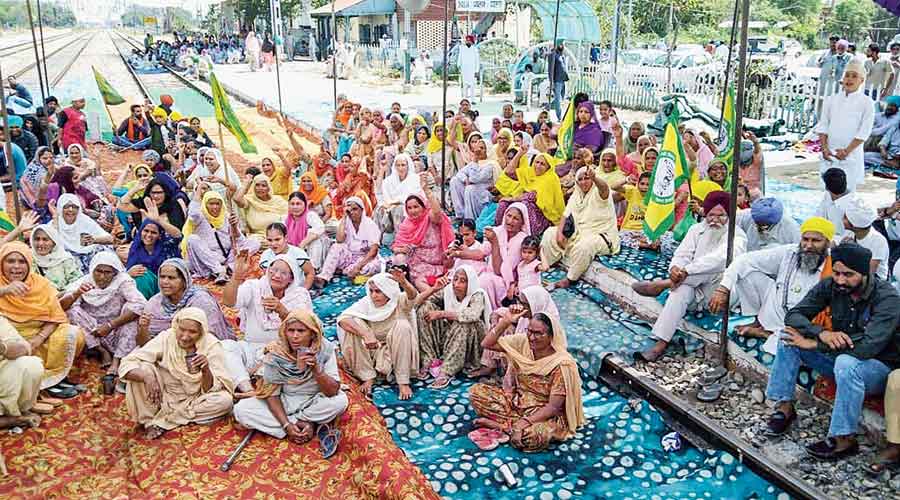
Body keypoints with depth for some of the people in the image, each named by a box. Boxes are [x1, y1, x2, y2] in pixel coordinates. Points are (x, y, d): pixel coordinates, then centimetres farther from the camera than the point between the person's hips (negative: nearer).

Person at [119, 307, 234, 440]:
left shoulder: (212, 345, -20)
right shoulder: (166, 338, -19)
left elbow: (211, 389, -20)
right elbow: (126, 364, -24)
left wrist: (206, 371, -41)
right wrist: (147, 376, -44)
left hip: (195, 400, 1)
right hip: (164, 395, -1)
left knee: (225, 400, -27)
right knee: (142, 372, -25)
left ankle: (162, 421, -14)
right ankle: (148, 421, -9)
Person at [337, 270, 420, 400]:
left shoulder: (399, 301, -17)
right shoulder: (366, 302, -14)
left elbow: (412, 296, -41)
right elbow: (343, 319, -29)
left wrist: (404, 283, -65)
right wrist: (366, 334, -45)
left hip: (397, 350, -2)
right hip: (372, 347, 2)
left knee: (402, 325, -30)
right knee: (355, 323, -23)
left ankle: (403, 382, -24)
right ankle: (368, 377, -16)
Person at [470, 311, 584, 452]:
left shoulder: (562, 363, -23)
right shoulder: (523, 342, -8)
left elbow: (554, 407, -22)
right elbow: (486, 344, -7)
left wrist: (525, 422, -32)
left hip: (545, 413, -6)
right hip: (517, 399, 6)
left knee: (530, 437, -39)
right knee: (476, 391, -10)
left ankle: (498, 424, -11)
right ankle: (515, 425, -13)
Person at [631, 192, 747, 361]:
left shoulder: (737, 235, -6)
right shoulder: (696, 229, 11)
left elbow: (720, 258, -25)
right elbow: (683, 254, 1)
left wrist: (686, 271, -35)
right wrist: (675, 267, -25)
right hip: (696, 291, 3)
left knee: (719, 265, -32)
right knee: (682, 290, -32)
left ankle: (662, 284, -27)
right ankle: (661, 344, -43)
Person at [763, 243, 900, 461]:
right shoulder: (830, 286, -8)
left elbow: (867, 347, -35)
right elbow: (793, 315, -10)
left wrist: (813, 344, -29)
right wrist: (822, 333, -31)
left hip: (879, 367, -6)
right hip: (839, 355, 6)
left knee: (846, 363, -38)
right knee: (788, 336, -11)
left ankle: (844, 439, -26)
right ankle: (784, 407, -6)